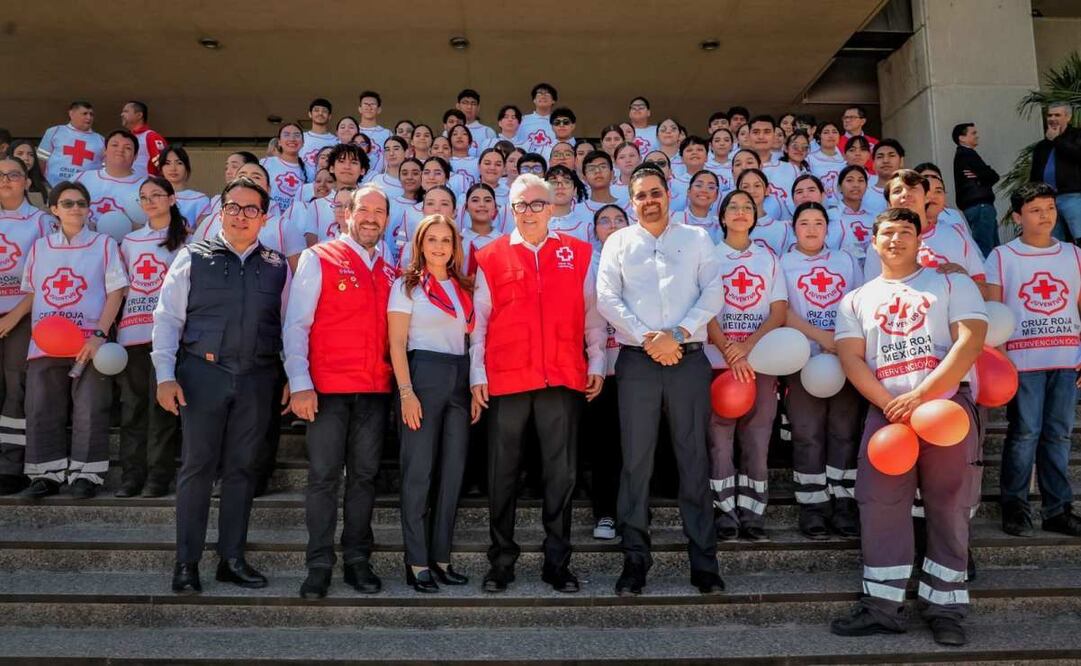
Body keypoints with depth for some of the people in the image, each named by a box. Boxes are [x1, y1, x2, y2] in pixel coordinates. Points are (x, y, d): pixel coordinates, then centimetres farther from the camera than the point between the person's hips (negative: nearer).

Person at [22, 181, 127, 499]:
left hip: (89, 343, -3)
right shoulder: (39, 247, 14)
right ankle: (47, 473, 16)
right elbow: (30, 294, 17)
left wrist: (99, 335, -11)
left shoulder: (104, 244, 5)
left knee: (89, 412, -2)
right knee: (42, 411, 5)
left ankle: (85, 473, 7)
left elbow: (116, 292, -1)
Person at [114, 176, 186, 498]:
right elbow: (122, 286, 19)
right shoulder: (130, 241, 18)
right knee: (132, 403, 5)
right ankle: (132, 474, 11)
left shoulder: (184, 240, 5)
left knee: (161, 403, -3)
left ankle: (158, 475, 3)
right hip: (131, 331, 4)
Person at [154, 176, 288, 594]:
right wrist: (165, 375, -7)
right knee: (198, 466, 2)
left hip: (256, 379, 2)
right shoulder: (193, 257, 5)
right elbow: (167, 318, 1)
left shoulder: (277, 267, 10)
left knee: (241, 469, 9)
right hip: (203, 373, -2)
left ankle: (232, 559, 20)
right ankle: (186, 562, 14)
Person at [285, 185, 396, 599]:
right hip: (327, 389, -4)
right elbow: (296, 325, -4)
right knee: (324, 477, 0)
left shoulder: (389, 272, 15)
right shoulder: (318, 259, 2)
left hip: (376, 390, 4)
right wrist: (300, 384, -11)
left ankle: (357, 561, 19)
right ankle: (319, 565, 11)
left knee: (364, 476, 9)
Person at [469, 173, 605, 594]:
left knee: (561, 473, 6)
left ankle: (557, 563, 19)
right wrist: (476, 375, 1)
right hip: (506, 380, 0)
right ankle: (501, 562, 21)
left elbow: (592, 314, 11)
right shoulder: (490, 257, 6)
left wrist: (597, 364, 7)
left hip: (563, 379, 1)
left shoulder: (578, 253, 9)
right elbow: (479, 321, 6)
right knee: (502, 474, 7)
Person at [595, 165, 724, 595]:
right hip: (637, 361, 0)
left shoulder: (697, 239, 12)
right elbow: (607, 299, 0)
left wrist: (677, 334, -11)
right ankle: (635, 559, 11)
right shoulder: (618, 242, 11)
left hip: (689, 359, 0)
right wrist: (647, 339, -11)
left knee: (694, 458, 4)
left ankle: (703, 561, 13)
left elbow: (713, 294, 2)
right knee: (636, 460, 2)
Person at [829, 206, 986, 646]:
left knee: (949, 506, 3)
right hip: (885, 411, 2)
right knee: (881, 506, -1)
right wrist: (889, 404, -13)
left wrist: (919, 397, -16)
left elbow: (971, 340, -6)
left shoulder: (952, 284, 8)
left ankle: (944, 606, 14)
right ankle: (882, 605, 7)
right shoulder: (857, 299, 15)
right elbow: (851, 358, 4)